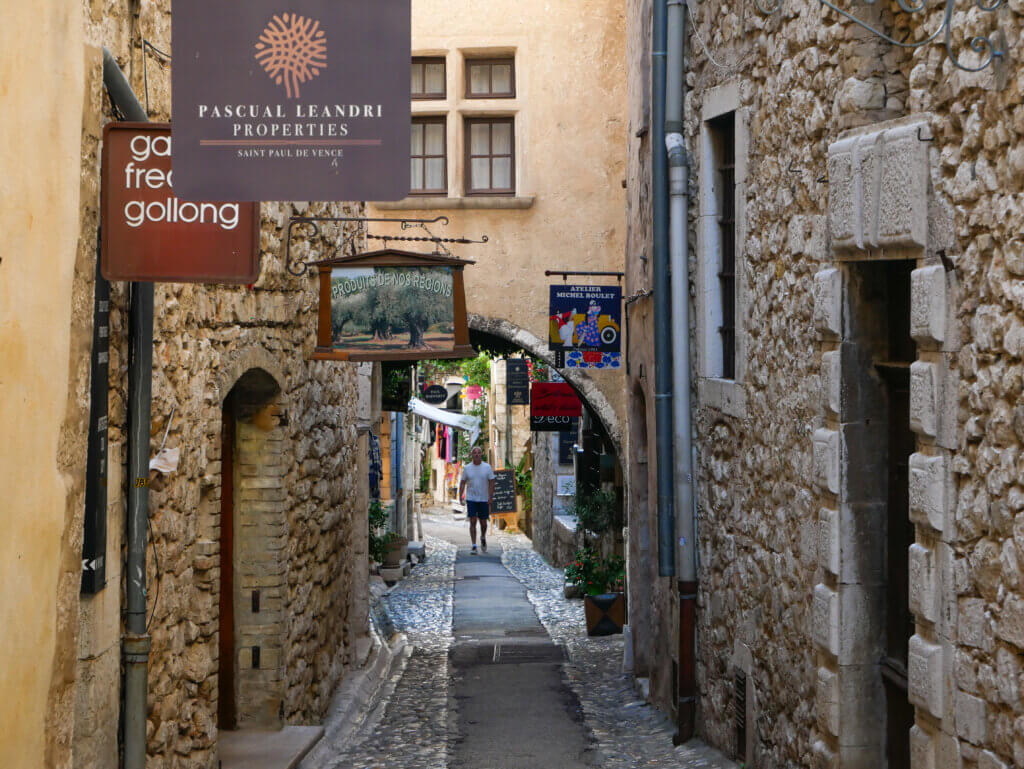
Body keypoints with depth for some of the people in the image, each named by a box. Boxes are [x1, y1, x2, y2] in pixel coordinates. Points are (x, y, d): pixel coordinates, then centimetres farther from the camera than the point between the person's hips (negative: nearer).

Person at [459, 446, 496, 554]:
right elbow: (463, 483, 6)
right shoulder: (467, 468, 3)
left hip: (484, 499, 0)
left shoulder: (487, 467, 0)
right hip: (471, 499, 0)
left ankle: (483, 538, 37)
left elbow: (491, 482, -1)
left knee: (483, 522, 7)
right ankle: (474, 546, -6)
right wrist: (460, 495, -6)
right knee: (473, 522, -7)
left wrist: (491, 496, -11)